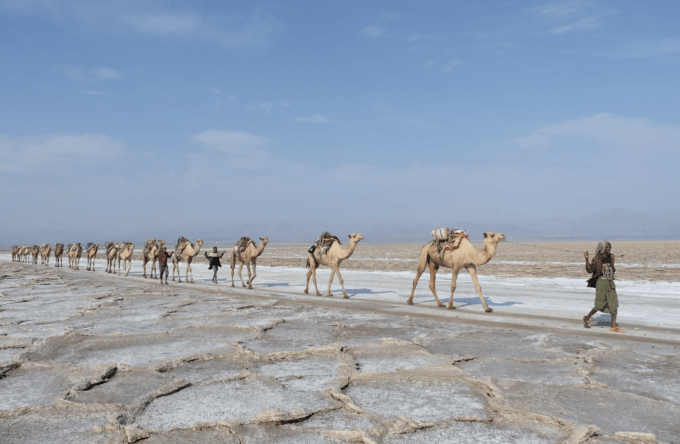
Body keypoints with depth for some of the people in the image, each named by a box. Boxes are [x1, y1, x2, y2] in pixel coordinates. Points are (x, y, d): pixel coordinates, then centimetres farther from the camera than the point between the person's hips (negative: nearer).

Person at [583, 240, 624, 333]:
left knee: (614, 304, 0)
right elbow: (590, 269, -11)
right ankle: (587, 318, 16)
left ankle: (613, 326, 5)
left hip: (610, 282, 6)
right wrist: (586, 259, -21)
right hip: (601, 282, -6)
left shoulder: (610, 257, 13)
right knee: (600, 304, -7)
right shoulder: (597, 258, -4)